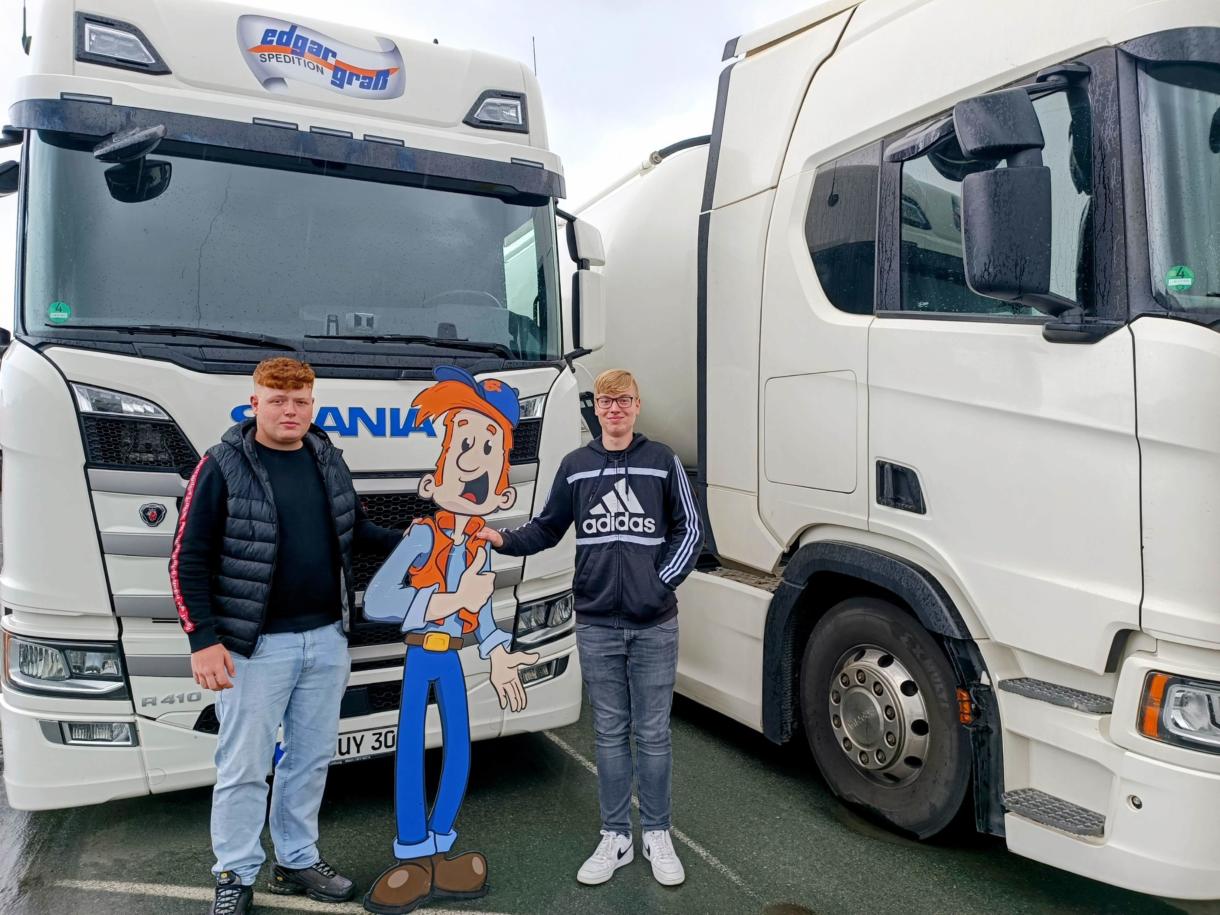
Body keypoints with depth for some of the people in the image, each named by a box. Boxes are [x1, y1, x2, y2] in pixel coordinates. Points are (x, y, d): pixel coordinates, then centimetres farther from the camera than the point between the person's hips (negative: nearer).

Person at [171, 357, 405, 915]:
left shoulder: (328, 460, 6)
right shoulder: (223, 467, -10)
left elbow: (356, 528, 17)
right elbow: (188, 561, -10)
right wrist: (203, 641, -14)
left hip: (326, 640, 5)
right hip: (255, 646, -5)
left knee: (311, 759, 16)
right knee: (244, 768, 6)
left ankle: (297, 862, 33)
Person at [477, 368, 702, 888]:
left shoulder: (662, 462, 1)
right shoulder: (575, 466, 6)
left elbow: (689, 529, 3)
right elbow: (548, 529, 9)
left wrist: (663, 581, -6)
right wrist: (503, 539, -8)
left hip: (654, 625, -1)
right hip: (596, 625, 1)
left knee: (652, 733, 8)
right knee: (610, 733, 11)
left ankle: (656, 835, 24)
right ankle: (615, 838, 24)